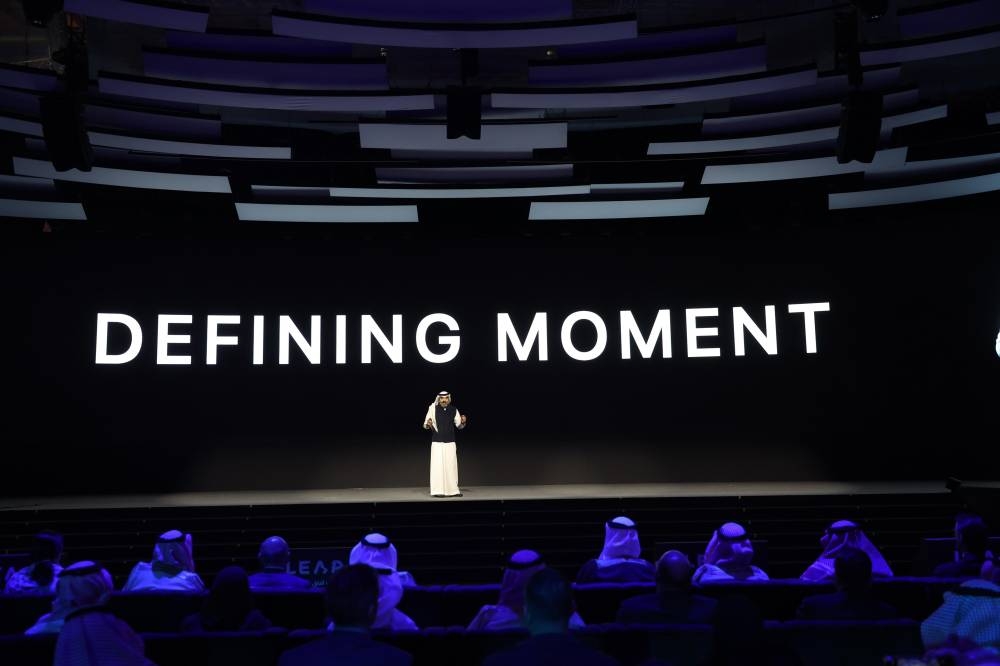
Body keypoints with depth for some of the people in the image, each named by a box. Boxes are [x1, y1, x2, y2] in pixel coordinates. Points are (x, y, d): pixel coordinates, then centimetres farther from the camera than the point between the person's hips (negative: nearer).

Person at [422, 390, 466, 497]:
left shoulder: (454, 410, 3)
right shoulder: (433, 409, -4)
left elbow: (459, 426, 9)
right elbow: (425, 425, 0)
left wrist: (463, 422, -12)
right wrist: (428, 424, -23)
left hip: (450, 442, 3)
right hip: (437, 442, -3)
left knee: (451, 465, 5)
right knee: (438, 465, -4)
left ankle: (452, 490, 12)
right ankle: (438, 491, 0)